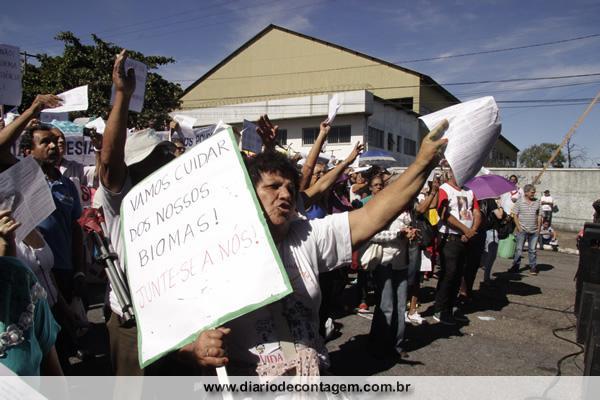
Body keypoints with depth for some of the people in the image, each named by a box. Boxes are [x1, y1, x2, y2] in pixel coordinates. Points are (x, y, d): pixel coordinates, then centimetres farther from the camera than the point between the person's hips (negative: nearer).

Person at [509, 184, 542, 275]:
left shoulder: (537, 203, 7)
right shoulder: (519, 202, -1)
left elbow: (539, 216, 10)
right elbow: (515, 215, -2)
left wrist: (539, 228, 4)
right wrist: (519, 227, -9)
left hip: (534, 231, 3)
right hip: (522, 230, -2)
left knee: (533, 250, 7)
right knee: (519, 249, 2)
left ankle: (533, 268, 15)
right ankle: (515, 267, 9)